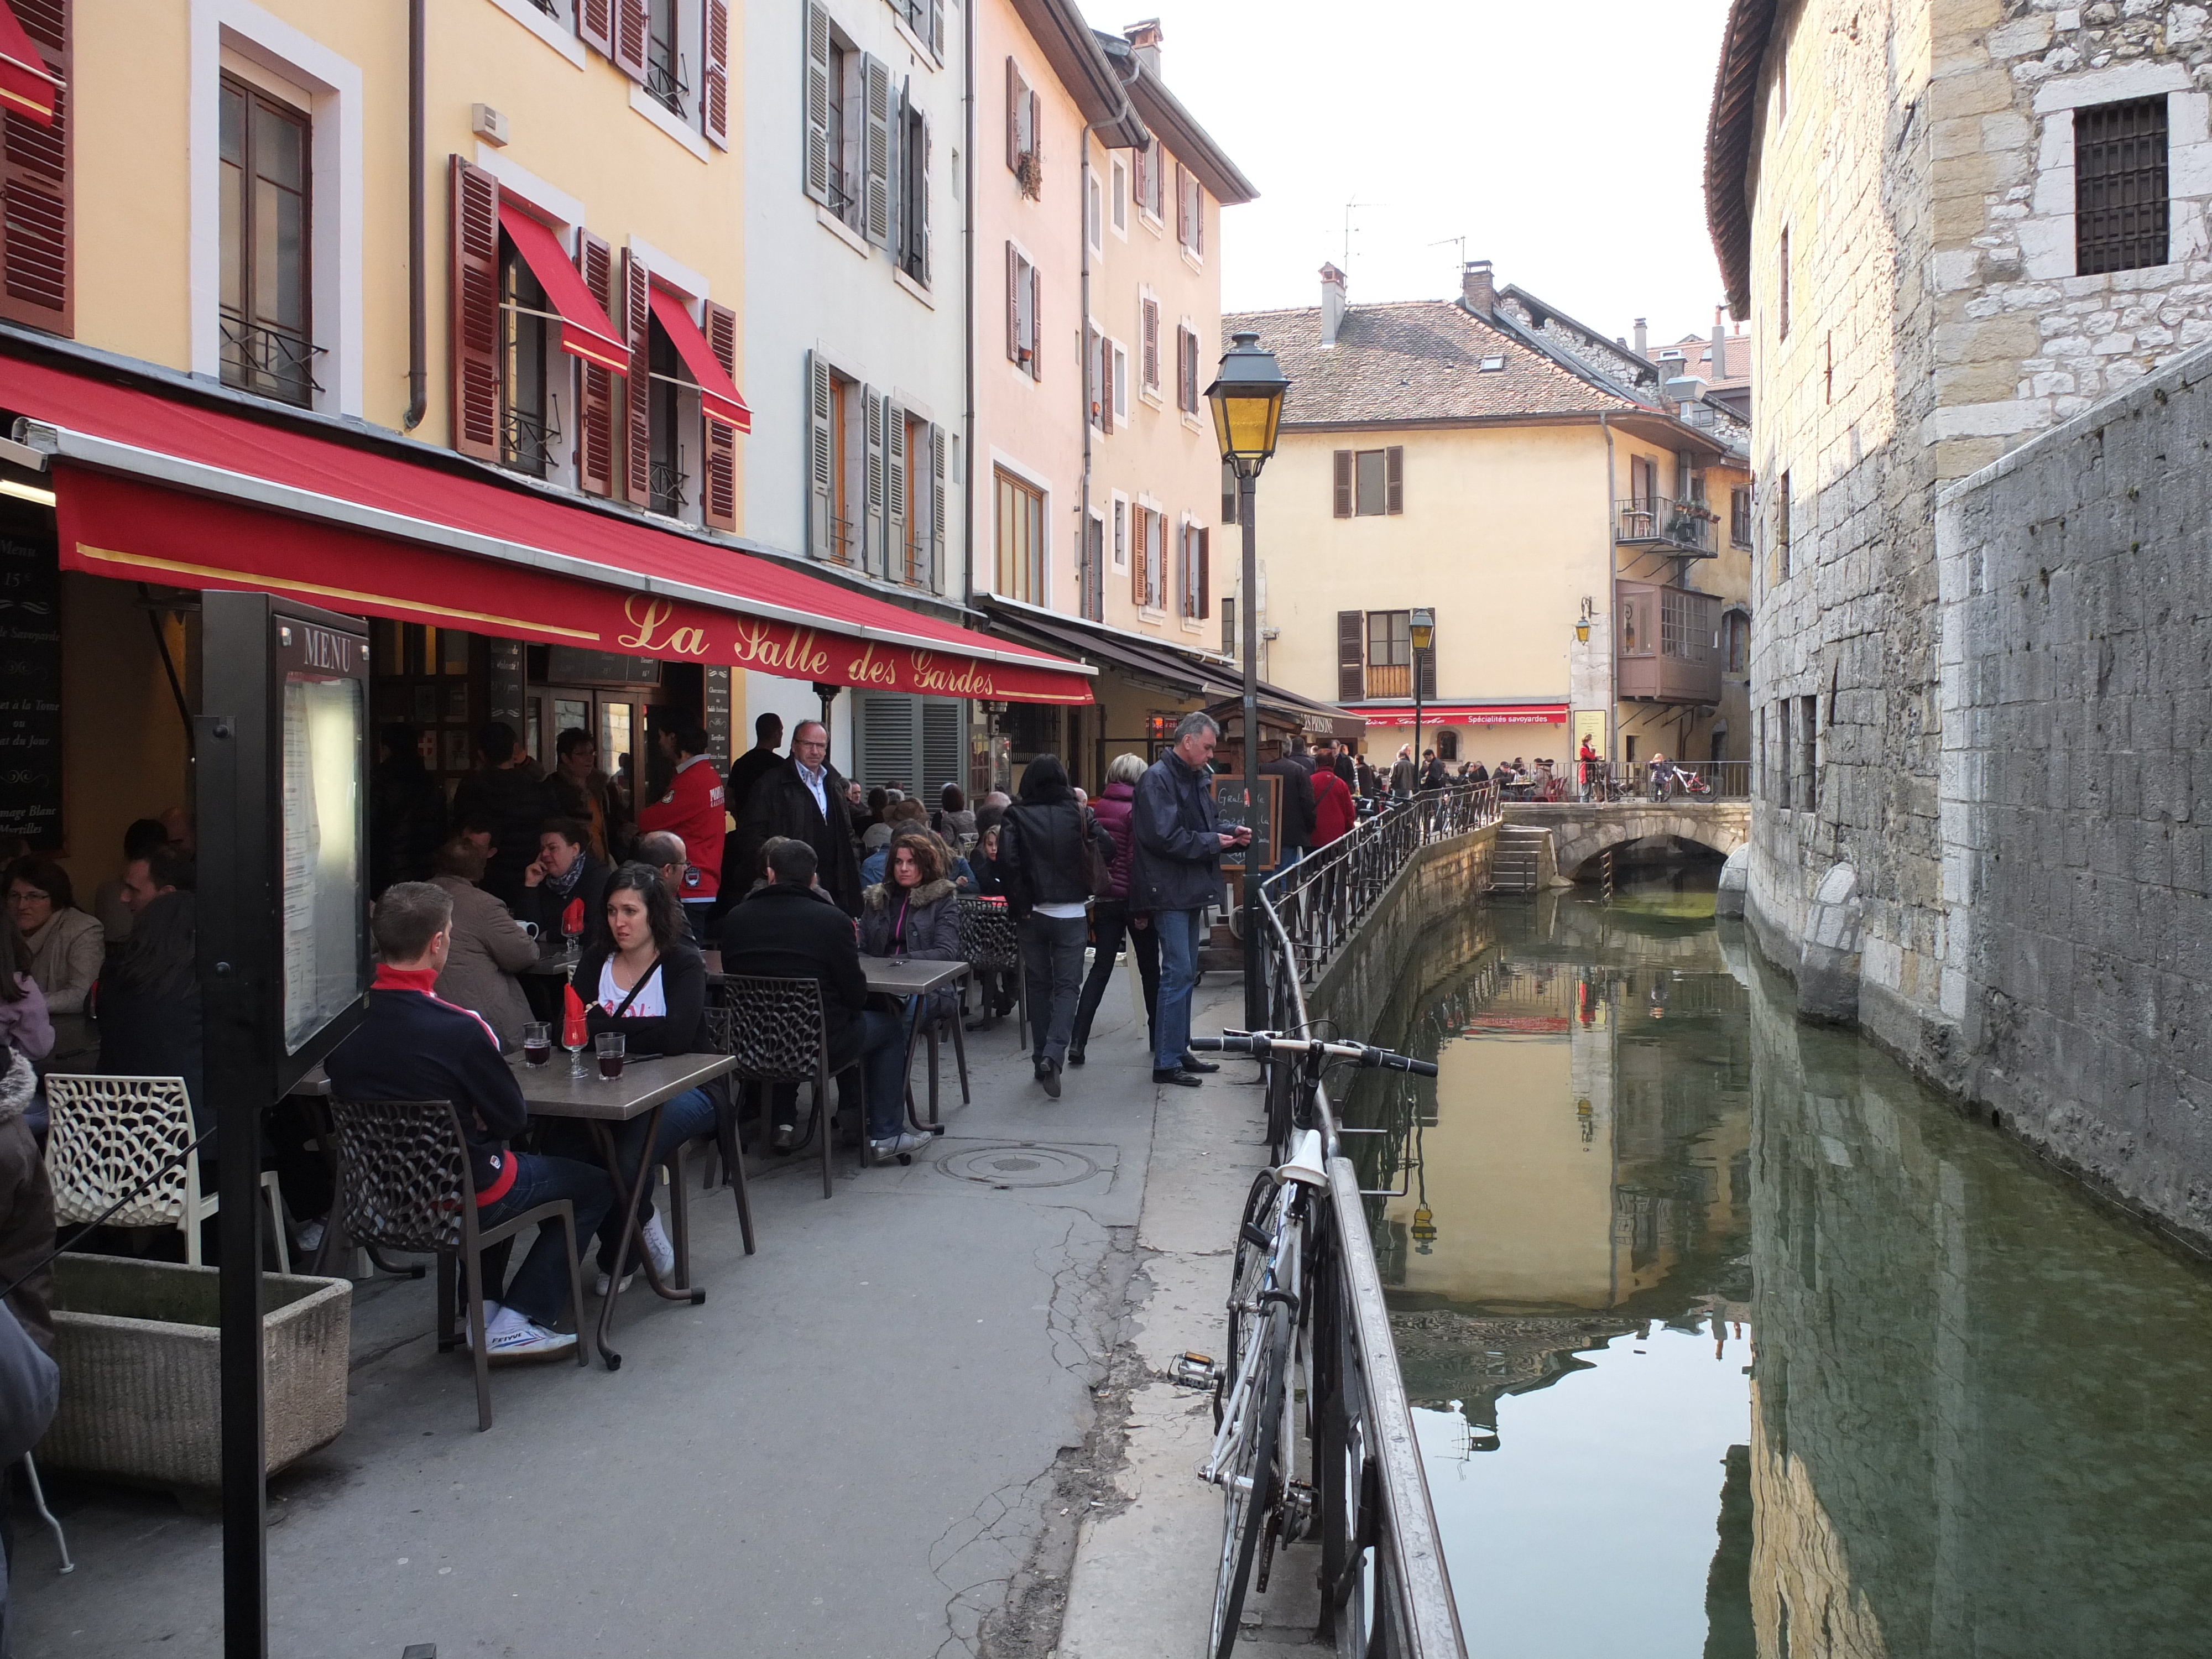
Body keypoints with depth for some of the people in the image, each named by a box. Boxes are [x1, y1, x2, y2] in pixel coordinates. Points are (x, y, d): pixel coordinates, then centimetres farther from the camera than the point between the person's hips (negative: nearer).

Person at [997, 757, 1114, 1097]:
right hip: (1071, 912, -1)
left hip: (1033, 914, 1)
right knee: (1067, 985, 2)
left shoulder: (1016, 815, -2)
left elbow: (1008, 860, -13)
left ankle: (1041, 1060, 17)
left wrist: (1020, 905, -7)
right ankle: (1054, 1054, -18)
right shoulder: (1078, 812, -1)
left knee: (1038, 985, 14)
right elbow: (1106, 848, -6)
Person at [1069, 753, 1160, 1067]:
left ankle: (1077, 1040, -5)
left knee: (1101, 968, 6)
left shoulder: (1098, 809, 4)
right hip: (1134, 898, -5)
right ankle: (1157, 1035, 24)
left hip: (1104, 899, 5)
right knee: (1149, 967, 12)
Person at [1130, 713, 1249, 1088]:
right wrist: (1212, 842, -15)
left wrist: (1231, 834, 5)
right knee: (1178, 973, -9)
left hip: (1190, 889, 10)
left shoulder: (1197, 778, 15)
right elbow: (1166, 837, -23)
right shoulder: (1158, 779, -15)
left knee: (1186, 973, 14)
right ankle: (1166, 1063, -3)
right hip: (1170, 891, -10)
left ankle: (1179, 1051, 24)